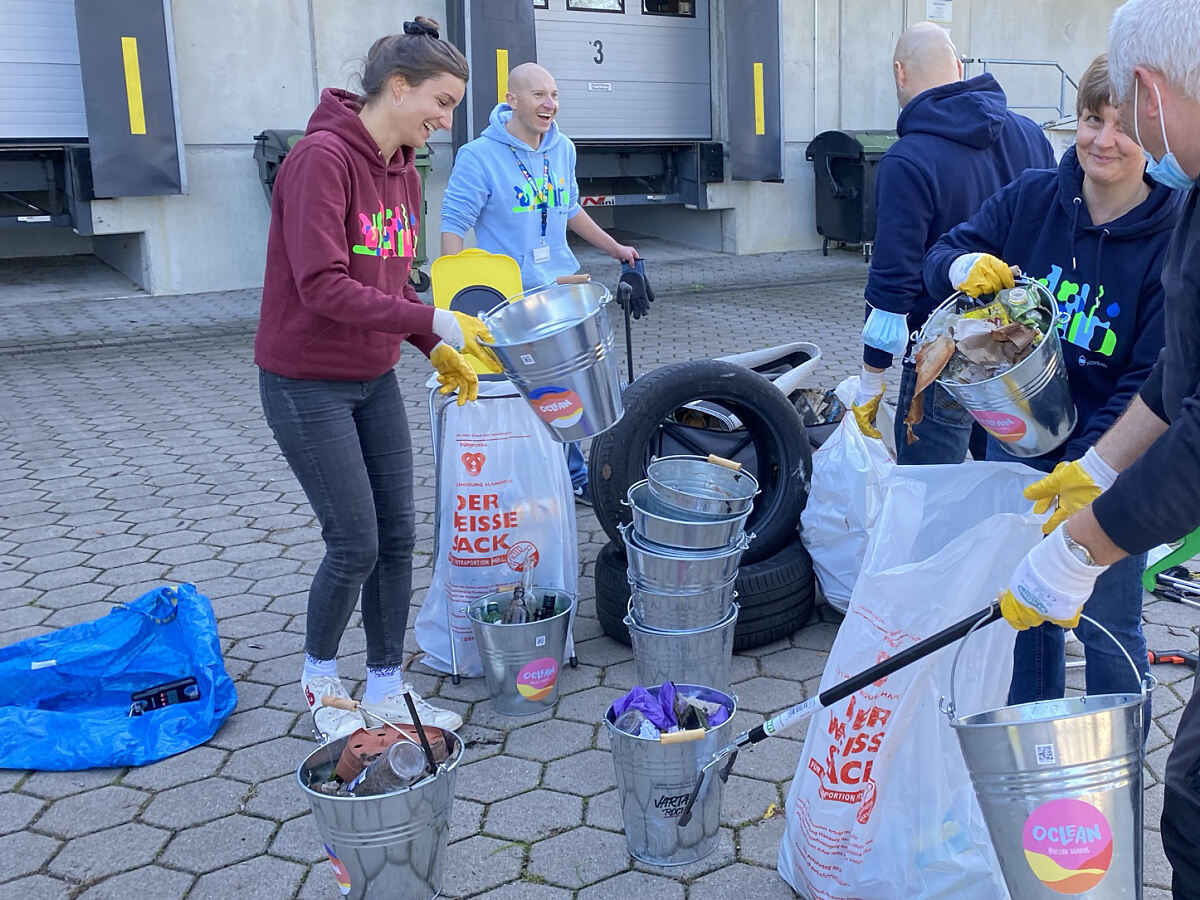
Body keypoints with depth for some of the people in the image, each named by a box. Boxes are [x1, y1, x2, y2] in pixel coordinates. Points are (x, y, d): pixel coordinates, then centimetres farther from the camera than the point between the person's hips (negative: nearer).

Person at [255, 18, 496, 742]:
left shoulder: (404, 173, 7)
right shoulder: (322, 159, -19)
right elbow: (324, 287, -26)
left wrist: (439, 351, -1)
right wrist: (433, 322, -27)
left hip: (376, 382, 8)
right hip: (307, 384, -8)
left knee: (399, 536, 8)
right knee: (355, 544, -2)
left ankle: (387, 689, 23)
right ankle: (320, 679, 25)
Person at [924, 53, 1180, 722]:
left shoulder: (1172, 238, -15)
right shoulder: (1031, 197, -4)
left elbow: (1151, 380, -16)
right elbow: (945, 252, 1)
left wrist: (1085, 468, -26)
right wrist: (966, 266, -24)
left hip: (1108, 457, -4)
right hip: (1018, 441, 4)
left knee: (1107, 625, 6)